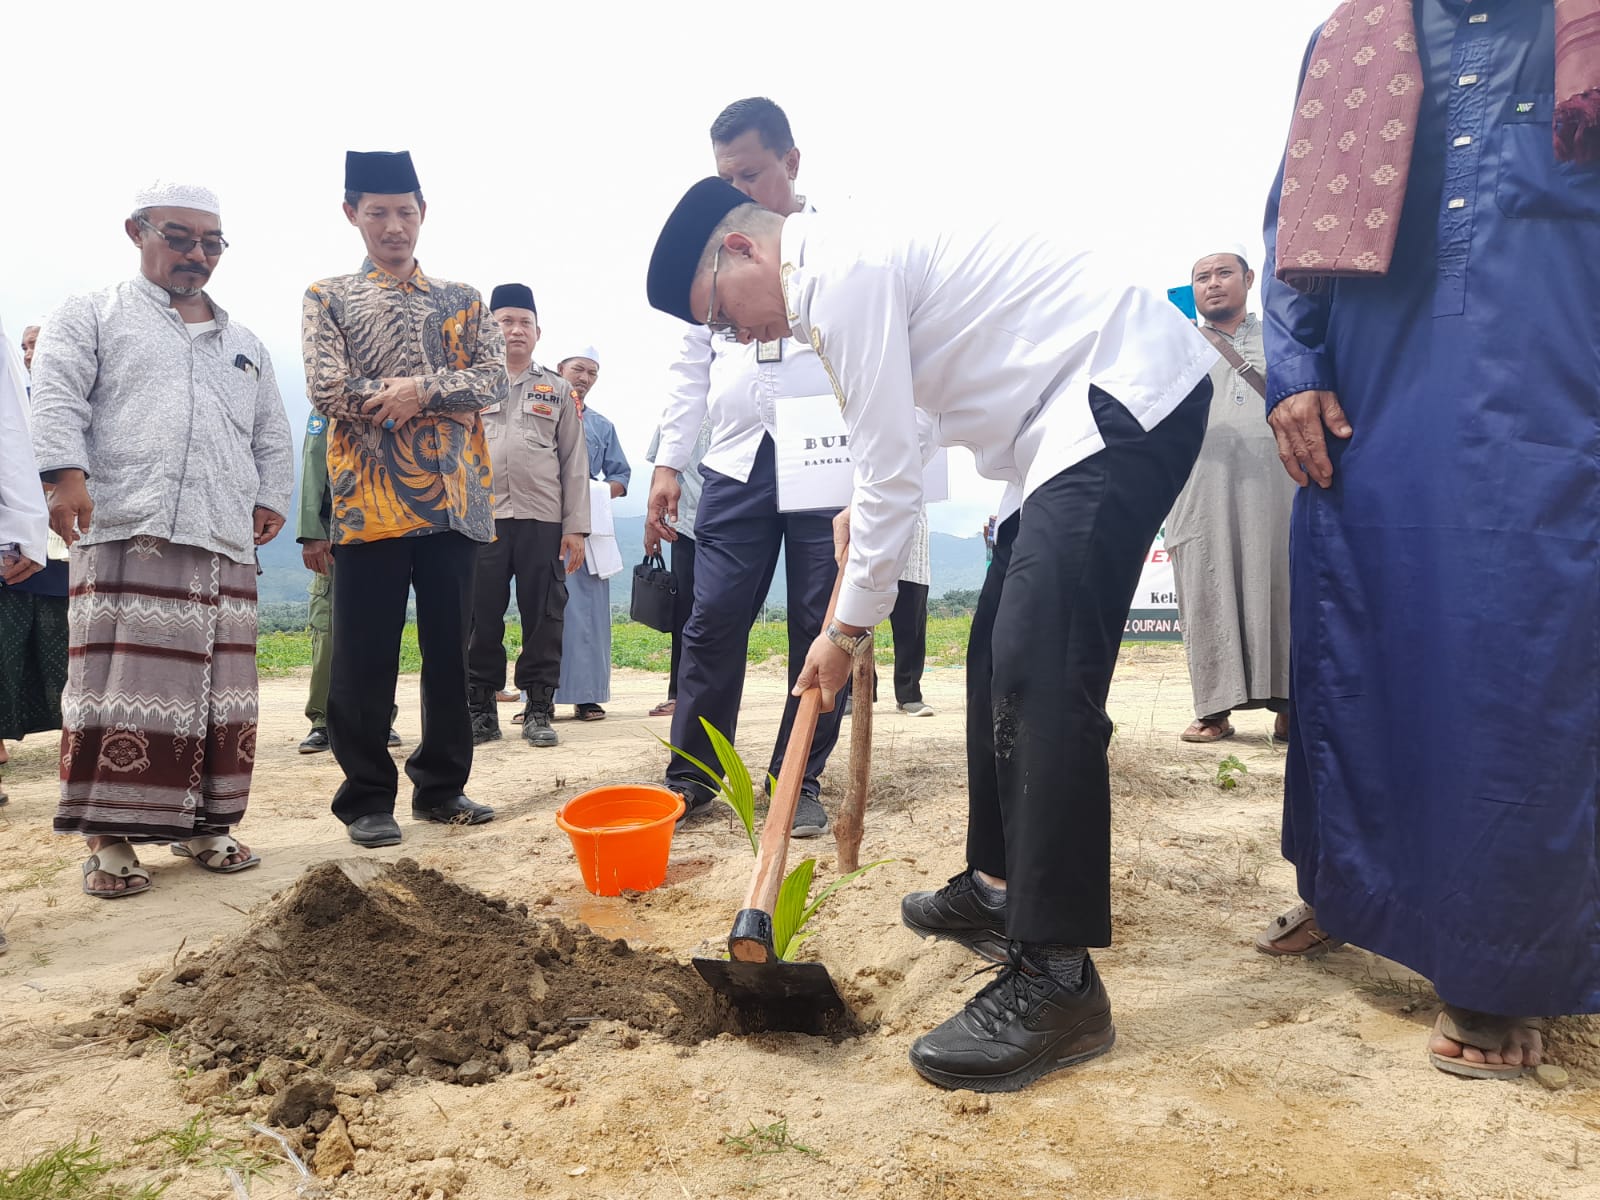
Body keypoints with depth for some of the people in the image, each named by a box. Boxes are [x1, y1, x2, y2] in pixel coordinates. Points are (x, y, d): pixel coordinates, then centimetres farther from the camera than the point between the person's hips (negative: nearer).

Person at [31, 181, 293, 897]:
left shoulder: (245, 345, 27)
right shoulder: (92, 318, 14)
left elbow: (272, 435, 27)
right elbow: (57, 396, -1)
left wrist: (272, 497, 14)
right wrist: (67, 473, -15)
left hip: (226, 542, 4)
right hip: (125, 531, -4)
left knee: (218, 686, 3)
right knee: (123, 684, -9)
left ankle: (202, 824, 13)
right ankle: (110, 837, -1)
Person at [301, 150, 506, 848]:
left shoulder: (461, 301, 16)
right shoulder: (327, 298, 9)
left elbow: (494, 380, 1)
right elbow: (327, 390, -6)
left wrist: (418, 388, -13)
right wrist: (422, 393, -6)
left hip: (453, 497, 3)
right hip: (369, 499, -2)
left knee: (448, 650, 7)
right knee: (366, 656, 0)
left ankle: (441, 785, 20)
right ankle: (367, 797, 12)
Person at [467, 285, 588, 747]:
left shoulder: (558, 390, 14)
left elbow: (575, 462, 9)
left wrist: (575, 527, 0)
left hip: (543, 521, 0)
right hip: (481, 519, 0)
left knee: (543, 617, 1)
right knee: (480, 618, 1)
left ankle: (538, 711, 9)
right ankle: (481, 710, 11)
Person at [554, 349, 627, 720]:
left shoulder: (602, 426, 20)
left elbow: (621, 477, 15)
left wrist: (596, 493, -4)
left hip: (588, 526, 2)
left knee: (588, 611, -2)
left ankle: (586, 694, 3)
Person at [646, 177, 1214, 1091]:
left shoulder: (844, 272, -16)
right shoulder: (848, 262, 16)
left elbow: (893, 472, -17)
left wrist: (849, 630, -8)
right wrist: (866, 516, 22)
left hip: (1129, 392, -11)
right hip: (1082, 407, 11)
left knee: (1041, 674, -20)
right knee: (1000, 655, 14)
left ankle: (1056, 981, -15)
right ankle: (997, 887, 26)